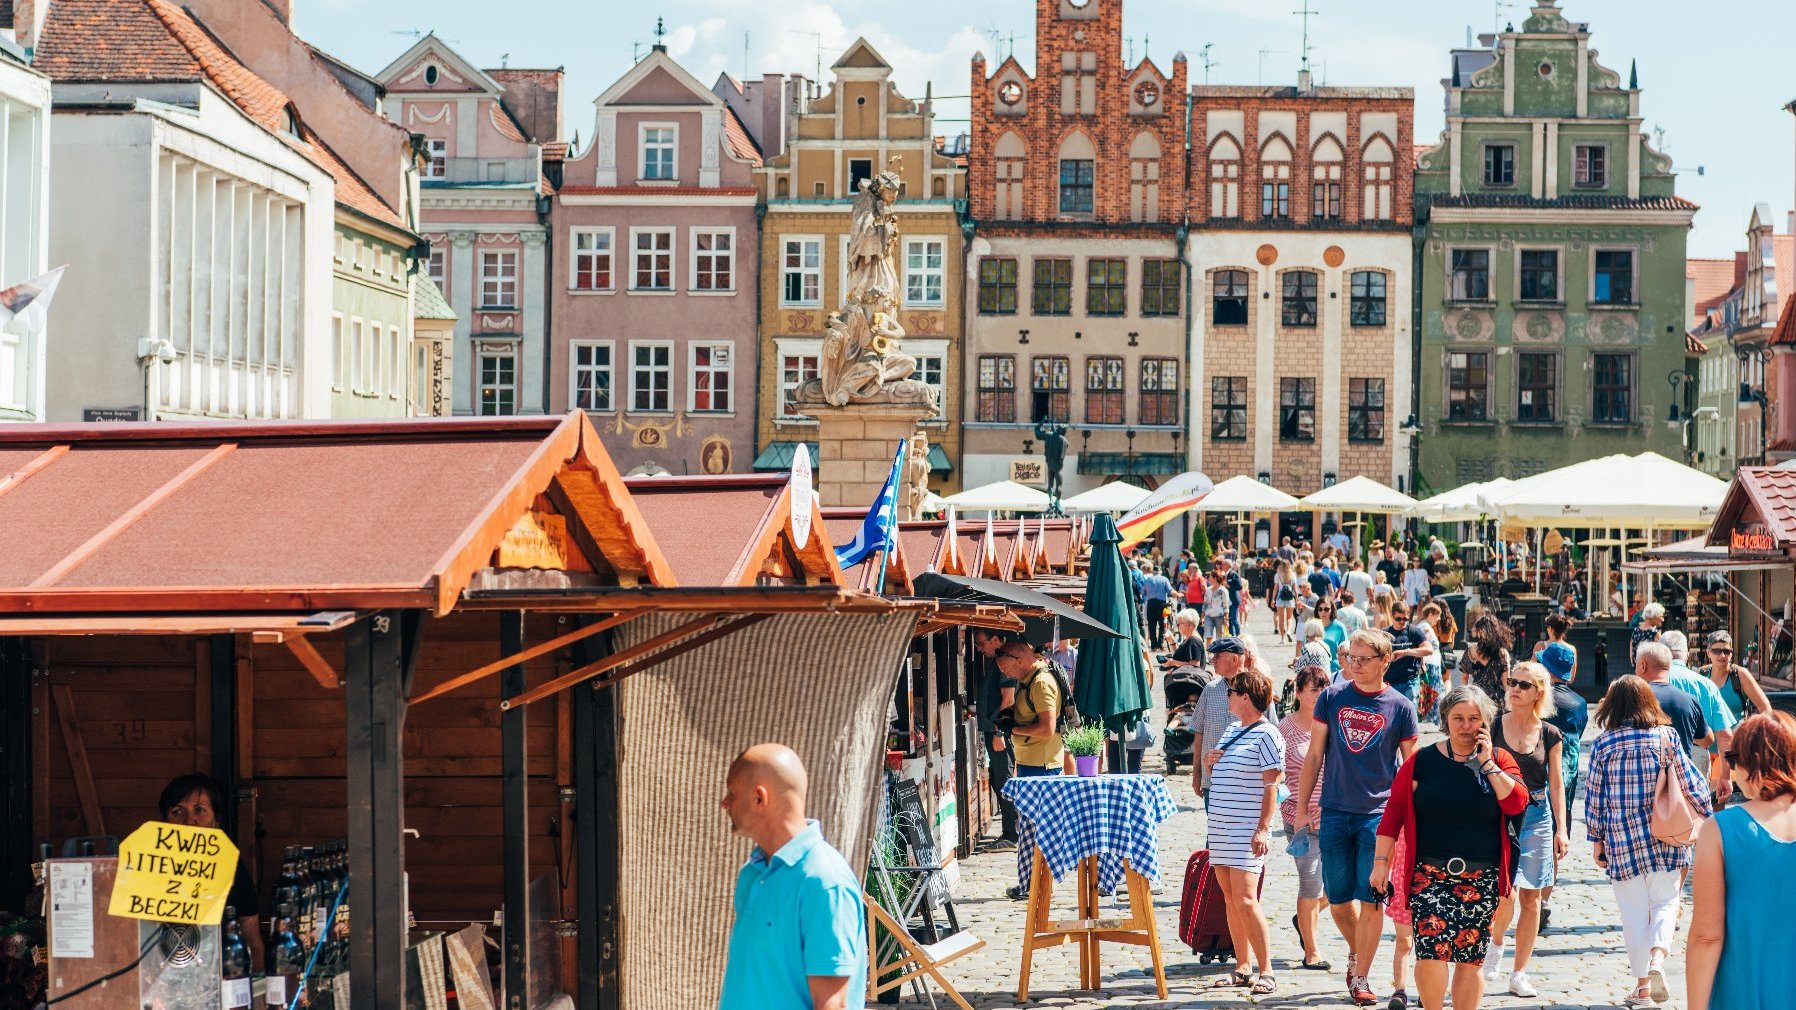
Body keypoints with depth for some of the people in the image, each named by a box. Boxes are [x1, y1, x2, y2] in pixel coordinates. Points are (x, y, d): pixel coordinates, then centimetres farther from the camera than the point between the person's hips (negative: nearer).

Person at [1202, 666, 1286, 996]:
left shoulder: (1266, 734, -10)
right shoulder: (1232, 730, 16)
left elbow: (1271, 785, -14)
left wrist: (1263, 829, -20)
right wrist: (1209, 762, 5)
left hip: (1246, 830, -8)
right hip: (1220, 825, 9)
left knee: (1245, 900, -13)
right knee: (1230, 899, 9)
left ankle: (1266, 972, -8)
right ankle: (1242, 968, 15)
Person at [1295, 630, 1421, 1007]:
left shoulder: (1400, 707, -2)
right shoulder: (1332, 697, 3)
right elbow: (1315, 754, 7)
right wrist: (1302, 808, 5)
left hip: (1379, 816, -2)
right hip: (1335, 813, 2)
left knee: (1371, 900, -2)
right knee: (1338, 901, 7)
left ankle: (1360, 978, 8)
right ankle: (1356, 952, 34)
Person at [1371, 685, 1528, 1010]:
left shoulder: (1498, 760, 6)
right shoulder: (1423, 760, 3)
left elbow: (1517, 803, -9)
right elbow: (1394, 812, 4)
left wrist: (1486, 764, -9)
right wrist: (1381, 861, 0)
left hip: (1481, 878, 2)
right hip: (1430, 874, -2)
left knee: (1471, 959, 5)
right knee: (1432, 951, -15)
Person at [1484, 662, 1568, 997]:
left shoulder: (1550, 735, 4)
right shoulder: (1493, 727, -1)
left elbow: (1556, 783, 6)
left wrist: (1561, 828, 0)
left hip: (1536, 816, 2)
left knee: (1531, 897, 4)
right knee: (1506, 892, -17)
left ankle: (1519, 974, 14)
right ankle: (1495, 941, 16)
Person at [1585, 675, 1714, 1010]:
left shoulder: (1602, 745, -4)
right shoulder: (1666, 737, -4)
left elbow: (1594, 798, 0)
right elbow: (1692, 784, 0)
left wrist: (1596, 839, 10)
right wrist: (1707, 817, 15)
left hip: (1621, 840, 0)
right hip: (1663, 836, 0)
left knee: (1634, 913, 9)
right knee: (1664, 902, 13)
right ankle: (1657, 962, -12)